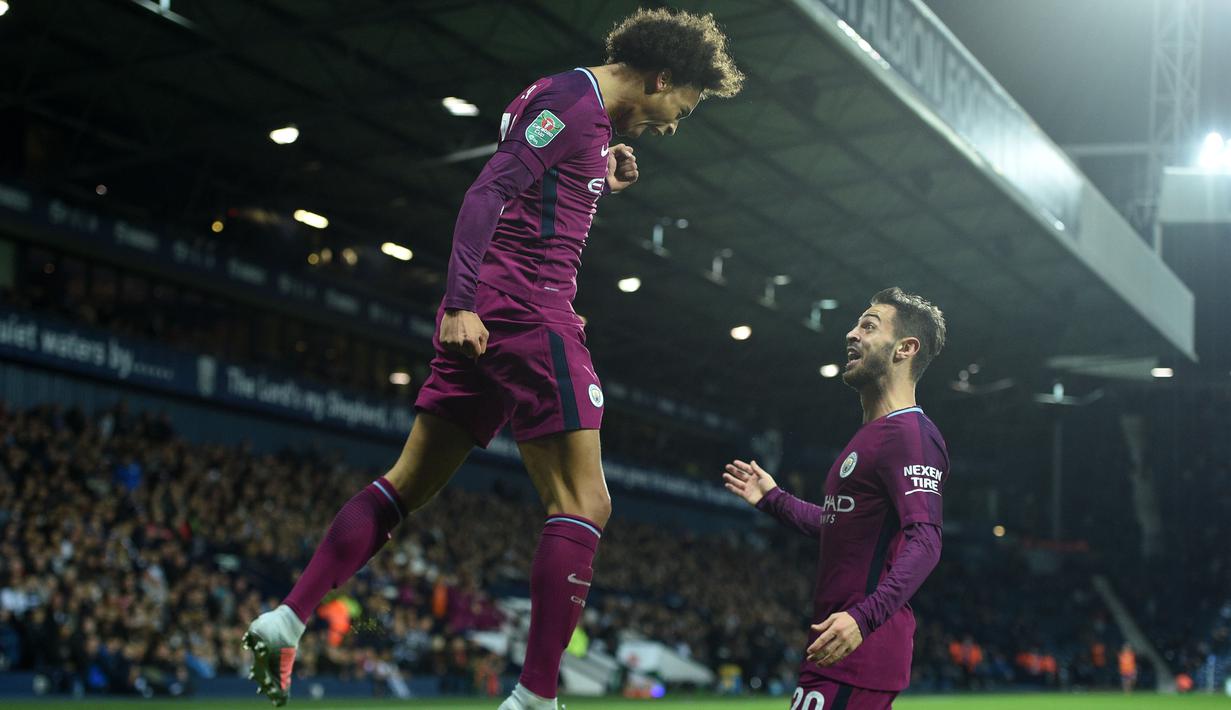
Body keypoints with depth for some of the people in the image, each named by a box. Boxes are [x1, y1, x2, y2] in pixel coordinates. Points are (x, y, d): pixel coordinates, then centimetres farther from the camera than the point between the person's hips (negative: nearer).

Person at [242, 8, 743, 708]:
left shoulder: (573, 104, 22)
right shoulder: (576, 99, -9)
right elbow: (488, 193, -19)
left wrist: (599, 183, 17)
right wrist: (463, 303, -27)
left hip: (486, 320, 10)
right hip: (528, 314, -10)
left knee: (409, 484, 13)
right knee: (583, 504, -8)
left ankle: (287, 619, 12)